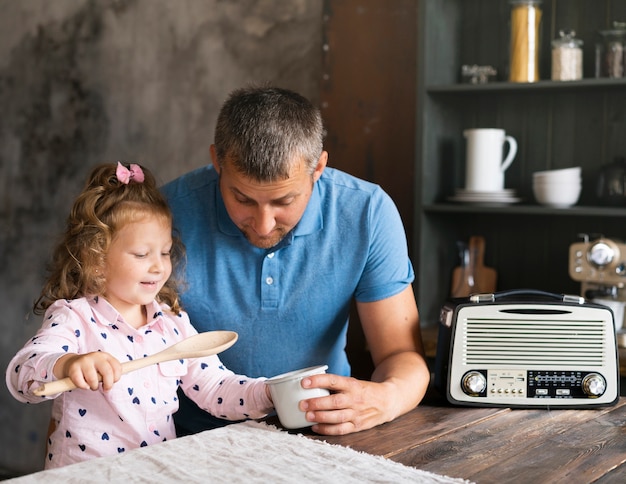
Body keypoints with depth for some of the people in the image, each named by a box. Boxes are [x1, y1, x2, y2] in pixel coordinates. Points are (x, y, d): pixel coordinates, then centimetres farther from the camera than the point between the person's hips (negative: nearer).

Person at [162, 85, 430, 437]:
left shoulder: (367, 214, -10)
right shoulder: (169, 215, -14)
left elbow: (404, 356, -7)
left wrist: (386, 399, -27)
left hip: (322, 435, 2)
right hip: (198, 441, -1)